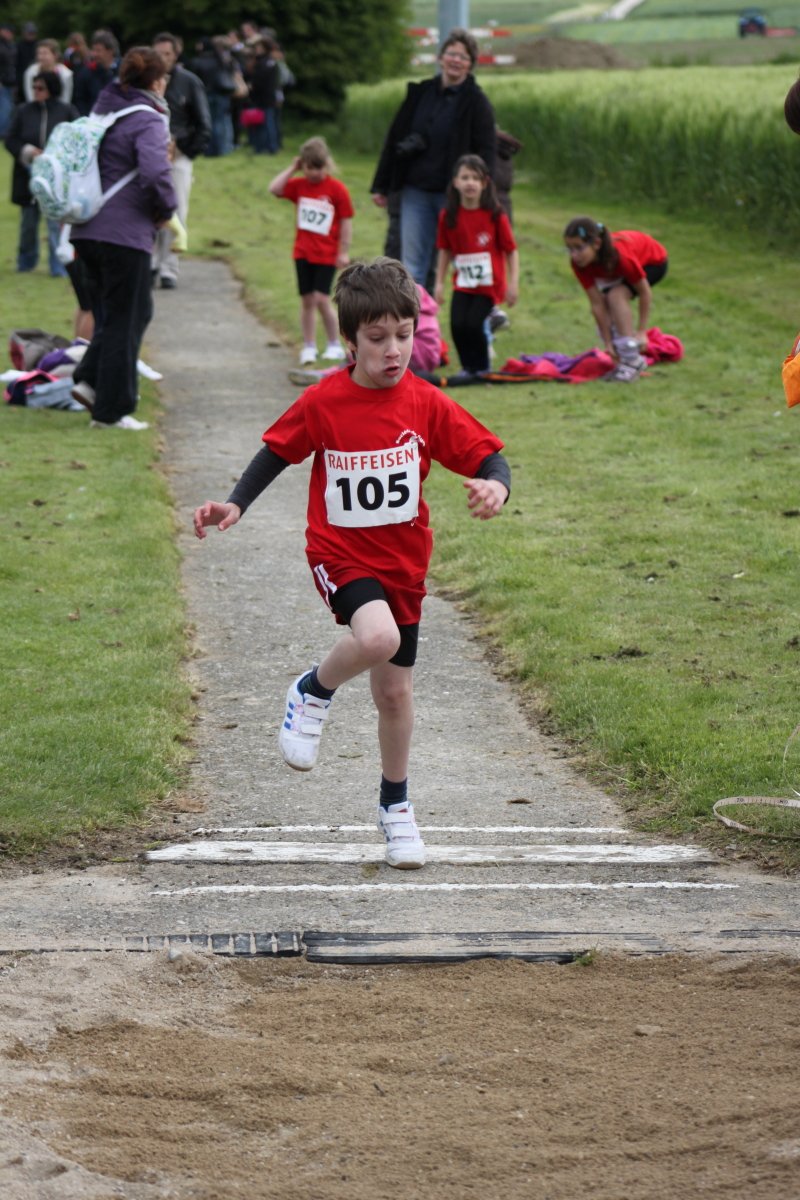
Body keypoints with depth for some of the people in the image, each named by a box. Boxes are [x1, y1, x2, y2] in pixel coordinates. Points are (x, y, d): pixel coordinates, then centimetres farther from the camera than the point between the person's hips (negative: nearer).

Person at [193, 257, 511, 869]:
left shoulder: (427, 405, -7)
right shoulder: (322, 404, -10)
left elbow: (487, 454, -5)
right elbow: (277, 451, 4)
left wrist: (495, 484, -28)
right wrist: (235, 504, -8)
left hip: (403, 560, 3)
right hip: (339, 553, -3)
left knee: (395, 688, 10)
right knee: (376, 637, -33)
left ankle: (396, 805, 31)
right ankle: (313, 693, -1)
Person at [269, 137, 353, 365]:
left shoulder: (337, 189, -8)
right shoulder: (299, 186, 5)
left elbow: (346, 222, -6)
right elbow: (275, 189, -4)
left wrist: (343, 252, -7)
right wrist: (292, 169, -3)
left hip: (327, 254, -4)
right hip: (303, 251, 4)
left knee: (321, 298, -11)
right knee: (307, 300, 7)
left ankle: (334, 345, 4)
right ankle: (309, 347, 16)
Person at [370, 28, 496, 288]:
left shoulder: (476, 102, -2)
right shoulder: (420, 94, 10)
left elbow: (486, 151, -6)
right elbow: (394, 139, 14)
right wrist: (381, 186, 11)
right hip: (415, 191, 4)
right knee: (412, 264, 3)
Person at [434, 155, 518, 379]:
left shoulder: (495, 215, -8)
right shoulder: (448, 216, -1)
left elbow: (511, 250, -3)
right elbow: (445, 250, 9)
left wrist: (513, 283, -8)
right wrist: (439, 283, 7)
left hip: (489, 283, -3)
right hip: (463, 284, 3)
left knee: (474, 325, -17)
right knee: (457, 325, -13)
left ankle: (482, 369, 9)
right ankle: (468, 367, 13)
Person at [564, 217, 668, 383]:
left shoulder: (620, 256, -43)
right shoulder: (578, 263, -28)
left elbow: (644, 292, -30)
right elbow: (596, 304, -24)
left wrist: (641, 332, -26)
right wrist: (608, 342, -24)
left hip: (653, 262, -6)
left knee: (616, 295, -27)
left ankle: (632, 362, -24)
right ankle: (621, 362, 6)